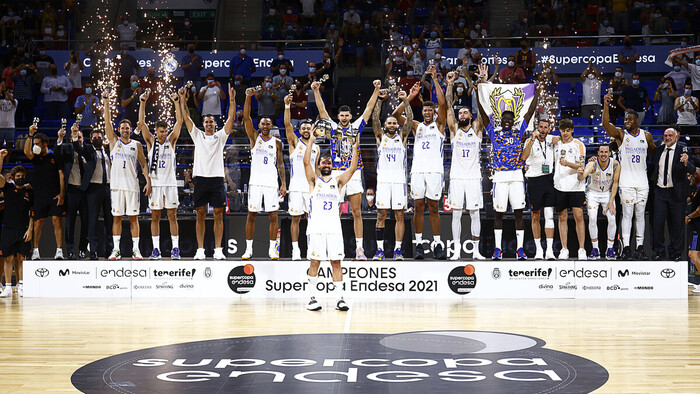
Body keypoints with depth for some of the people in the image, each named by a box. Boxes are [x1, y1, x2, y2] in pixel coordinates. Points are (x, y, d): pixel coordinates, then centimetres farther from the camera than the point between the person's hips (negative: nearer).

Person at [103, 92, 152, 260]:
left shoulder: (136, 145, 10)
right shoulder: (114, 141, 8)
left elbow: (143, 163, 11)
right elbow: (108, 123, -1)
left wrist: (148, 180, 1)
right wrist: (106, 103, -10)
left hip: (132, 185, 0)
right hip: (116, 185, 0)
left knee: (133, 217, 1)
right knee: (117, 217, 1)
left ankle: (135, 249, 4)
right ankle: (116, 249, 4)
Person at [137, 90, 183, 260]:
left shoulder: (171, 141, 6)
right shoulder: (151, 141, 4)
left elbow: (179, 122, -1)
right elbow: (141, 123, -5)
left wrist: (176, 101, -7)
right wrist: (143, 103, -11)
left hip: (170, 183, 0)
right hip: (155, 183, 0)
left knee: (172, 216, 0)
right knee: (155, 217, 3)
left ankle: (175, 248, 2)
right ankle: (156, 249, 7)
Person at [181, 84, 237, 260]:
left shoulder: (220, 136, 10)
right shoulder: (197, 135, 12)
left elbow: (231, 119, 1)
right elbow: (186, 118, 6)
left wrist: (232, 100, -9)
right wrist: (182, 100, -4)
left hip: (217, 179, -1)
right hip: (200, 178, 1)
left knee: (218, 215, 0)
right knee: (200, 215, 2)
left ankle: (218, 250, 2)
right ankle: (200, 250, 5)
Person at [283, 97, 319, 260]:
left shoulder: (316, 148, 14)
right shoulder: (294, 142, 6)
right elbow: (287, 125, -8)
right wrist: (287, 106, -21)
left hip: (311, 187, 2)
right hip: (296, 187, -2)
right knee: (295, 219, -2)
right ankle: (295, 250, 2)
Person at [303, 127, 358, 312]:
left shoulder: (338, 181, 14)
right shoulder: (314, 180, 9)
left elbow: (352, 168, 2)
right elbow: (306, 162, -4)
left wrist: (355, 149, -8)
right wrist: (311, 141, -10)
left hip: (334, 227, 1)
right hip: (316, 227, -1)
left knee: (336, 262, -1)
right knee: (314, 262, -2)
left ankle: (340, 299, -2)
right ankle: (312, 298, 4)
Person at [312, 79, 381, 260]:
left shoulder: (356, 127, 9)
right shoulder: (333, 128, 7)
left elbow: (369, 108, 7)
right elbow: (322, 110, 2)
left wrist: (376, 90, 0)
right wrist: (316, 91, -7)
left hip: (354, 174, 1)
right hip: (336, 174, -1)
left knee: (357, 213, 2)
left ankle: (359, 248, 3)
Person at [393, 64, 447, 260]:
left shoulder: (439, 125, 9)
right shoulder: (416, 126, 15)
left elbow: (443, 104, -5)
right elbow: (396, 114, 5)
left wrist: (435, 79, -9)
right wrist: (410, 97, -4)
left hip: (434, 170, -2)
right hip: (417, 170, 2)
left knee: (433, 208, 0)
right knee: (419, 207, 2)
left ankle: (437, 244, 3)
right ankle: (419, 243, 6)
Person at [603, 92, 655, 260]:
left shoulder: (646, 136, 8)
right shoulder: (621, 134, -2)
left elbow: (654, 153, 22)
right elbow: (606, 124, -19)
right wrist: (606, 105, -30)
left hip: (642, 182, 3)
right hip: (626, 182, -3)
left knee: (640, 215, 6)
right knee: (627, 214, -5)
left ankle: (640, 247, 10)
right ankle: (626, 248, -5)